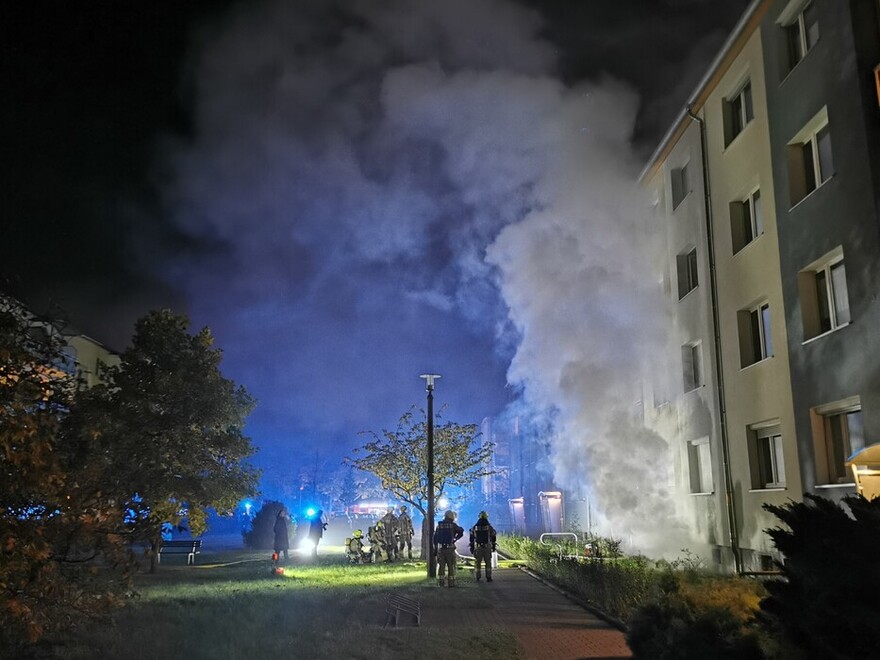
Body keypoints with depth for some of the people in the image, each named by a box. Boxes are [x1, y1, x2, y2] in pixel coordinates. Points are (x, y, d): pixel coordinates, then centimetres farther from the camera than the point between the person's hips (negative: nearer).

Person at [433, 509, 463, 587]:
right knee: (451, 566, 4)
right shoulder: (453, 525, -5)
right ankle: (451, 582, 2)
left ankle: (440, 582, 8)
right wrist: (455, 538, 12)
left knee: (441, 566, 10)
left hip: (440, 548, 3)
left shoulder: (439, 525, 6)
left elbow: (435, 537, 6)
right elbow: (461, 532, -6)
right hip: (450, 548, -3)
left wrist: (435, 548, 10)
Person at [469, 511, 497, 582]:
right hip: (487, 547, -1)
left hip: (478, 547, 1)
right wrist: (493, 547, 10)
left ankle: (478, 578, 10)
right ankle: (488, 578, 4)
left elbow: (472, 539, 4)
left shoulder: (474, 527, 2)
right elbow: (493, 538, 0)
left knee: (478, 563, 10)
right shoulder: (489, 527, -4)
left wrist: (472, 548, 10)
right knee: (488, 563, 7)